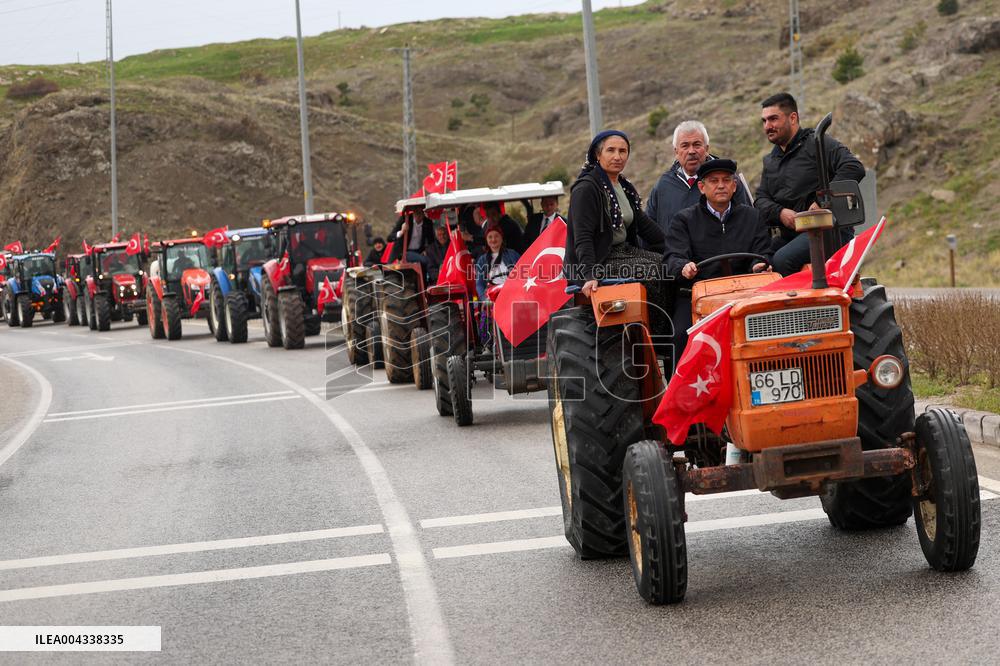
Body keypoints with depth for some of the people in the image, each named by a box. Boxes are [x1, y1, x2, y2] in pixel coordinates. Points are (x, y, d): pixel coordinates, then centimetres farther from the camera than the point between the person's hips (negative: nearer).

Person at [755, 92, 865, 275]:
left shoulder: (817, 144, -1)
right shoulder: (770, 161, 23)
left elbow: (854, 169, -14)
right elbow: (761, 198, 15)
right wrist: (779, 212, -8)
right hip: (790, 234, 7)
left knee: (782, 260, -31)